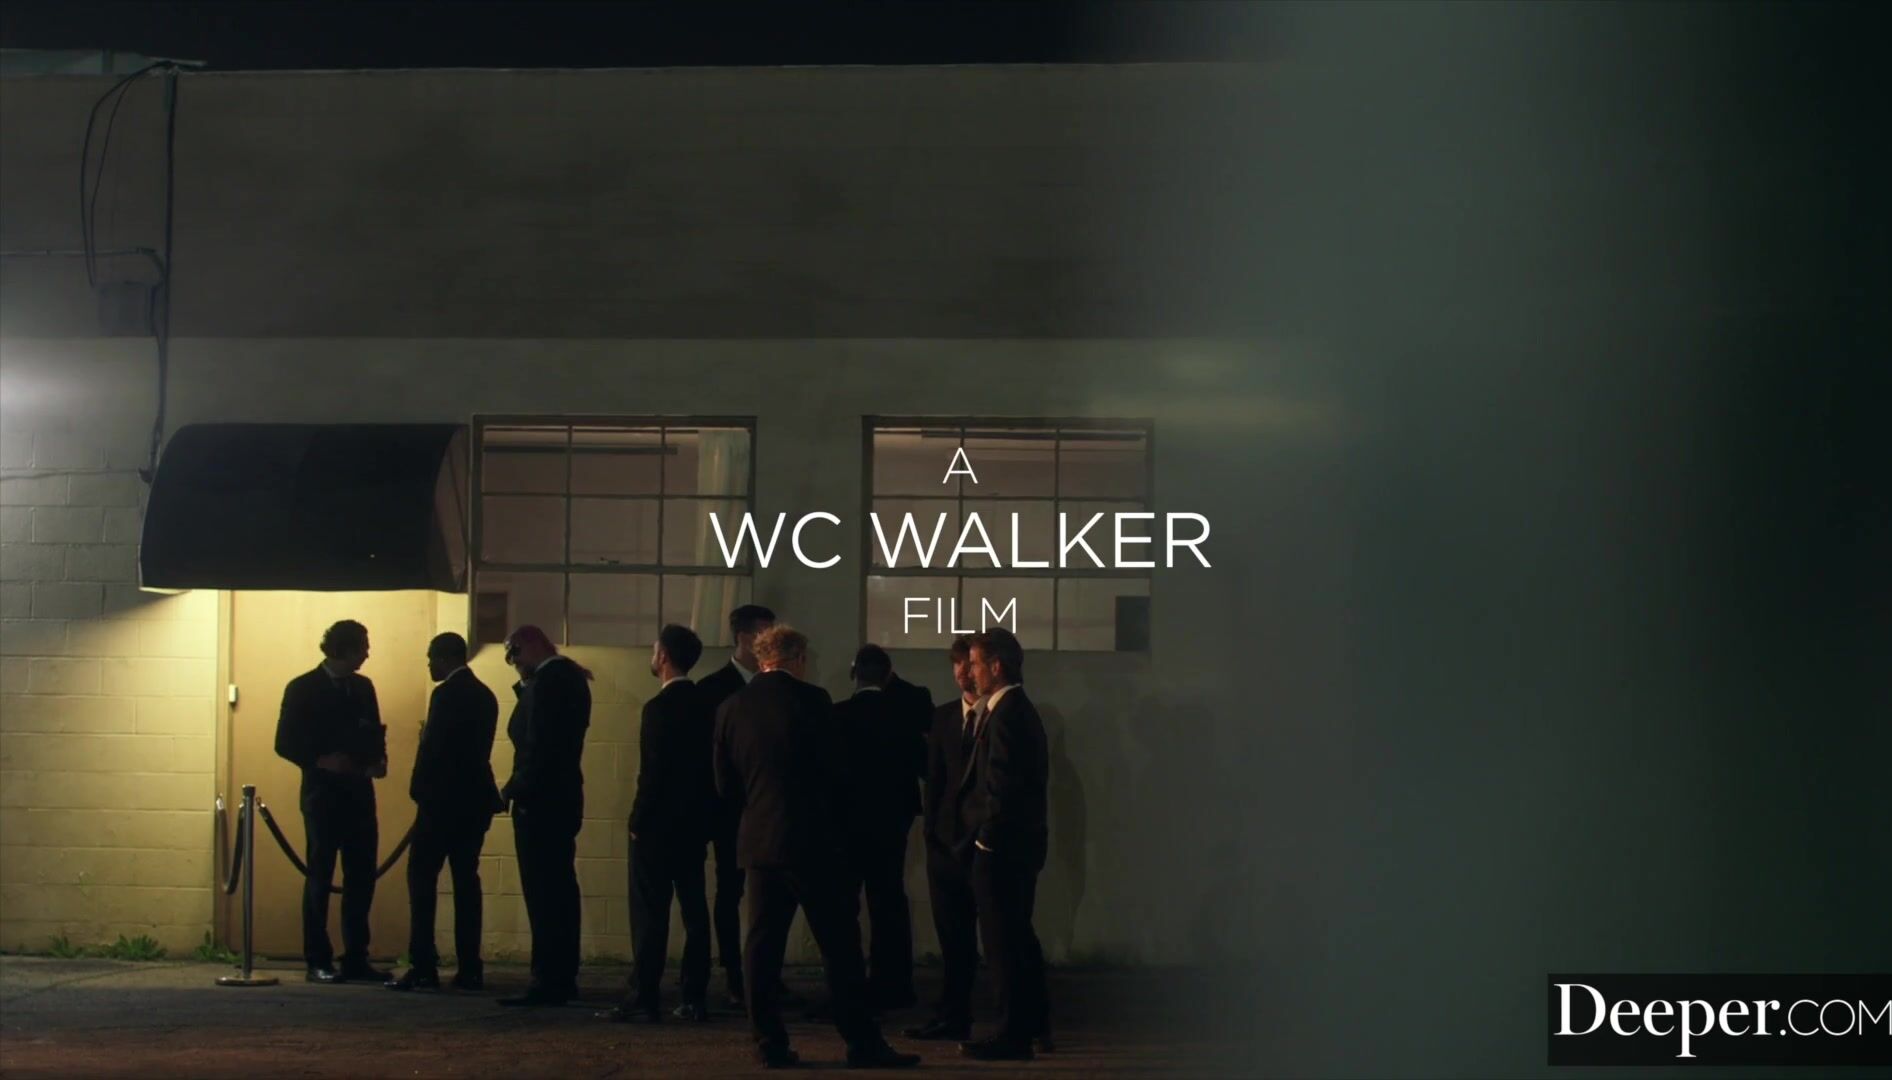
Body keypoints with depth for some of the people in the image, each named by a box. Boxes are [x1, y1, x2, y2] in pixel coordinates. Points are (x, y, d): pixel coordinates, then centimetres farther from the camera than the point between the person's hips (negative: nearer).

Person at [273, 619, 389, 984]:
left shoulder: (363, 687, 13)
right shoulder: (303, 689, -3)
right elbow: (285, 743, -5)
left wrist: (378, 759, -2)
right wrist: (321, 761, -19)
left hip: (359, 794, 5)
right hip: (323, 794, -5)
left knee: (361, 878, 4)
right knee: (320, 878, 0)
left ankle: (356, 959, 11)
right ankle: (318, 961, 5)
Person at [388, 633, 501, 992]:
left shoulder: (447, 695, -12)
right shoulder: (484, 696, 13)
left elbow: (433, 749, -16)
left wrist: (419, 791, -6)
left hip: (444, 800, -8)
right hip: (475, 800, 8)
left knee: (422, 877, -4)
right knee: (466, 880, 8)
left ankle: (424, 968, -8)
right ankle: (469, 969, 5)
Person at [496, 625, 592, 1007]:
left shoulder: (546, 681, -16)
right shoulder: (571, 677, 14)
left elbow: (537, 747, -21)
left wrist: (513, 790, -12)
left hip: (539, 802, -10)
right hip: (563, 799, 10)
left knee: (542, 894, -8)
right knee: (560, 891, 13)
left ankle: (547, 982, -7)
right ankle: (563, 978, 18)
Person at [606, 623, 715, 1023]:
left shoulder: (660, 707, -15)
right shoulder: (705, 704, 7)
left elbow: (652, 773, -18)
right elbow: (712, 767, 10)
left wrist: (638, 821, -9)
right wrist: (704, 817, 15)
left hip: (658, 825, -7)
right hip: (694, 822, 7)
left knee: (650, 912, -4)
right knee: (694, 909, 8)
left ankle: (645, 997, -4)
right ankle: (694, 997, 10)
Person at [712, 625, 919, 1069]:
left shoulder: (731, 708, 6)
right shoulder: (811, 700, -8)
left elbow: (725, 784, 9)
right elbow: (835, 770, -5)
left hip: (756, 841, 5)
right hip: (811, 838, -5)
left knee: (762, 944, 8)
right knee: (839, 944, 0)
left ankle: (770, 1044, 6)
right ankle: (862, 1043, 1)